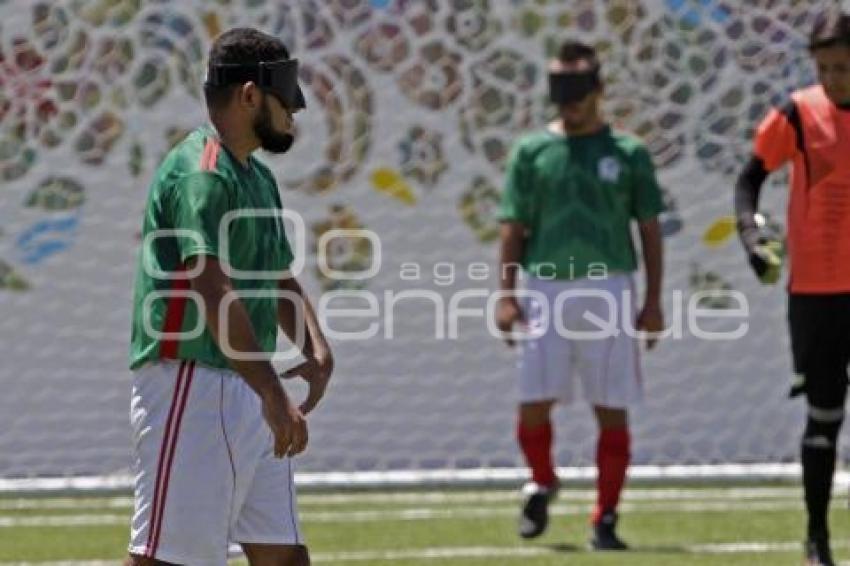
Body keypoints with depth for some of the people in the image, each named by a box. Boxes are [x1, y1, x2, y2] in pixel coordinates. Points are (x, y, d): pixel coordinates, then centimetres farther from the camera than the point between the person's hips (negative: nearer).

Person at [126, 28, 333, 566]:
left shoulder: (258, 178, 19)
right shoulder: (201, 173, -13)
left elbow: (280, 280, 26)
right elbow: (214, 291, -24)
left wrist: (318, 351, 5)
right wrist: (274, 395, -30)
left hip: (249, 397, 10)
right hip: (191, 387, -10)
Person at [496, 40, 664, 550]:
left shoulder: (627, 153, 6)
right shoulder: (532, 151, 8)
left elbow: (650, 230, 7)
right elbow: (514, 228, 8)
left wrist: (654, 301, 1)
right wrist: (507, 295, -1)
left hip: (609, 288, 0)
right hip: (546, 288, 0)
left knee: (612, 409, -1)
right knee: (535, 402, -6)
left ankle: (605, 518, 6)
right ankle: (542, 485, 22)